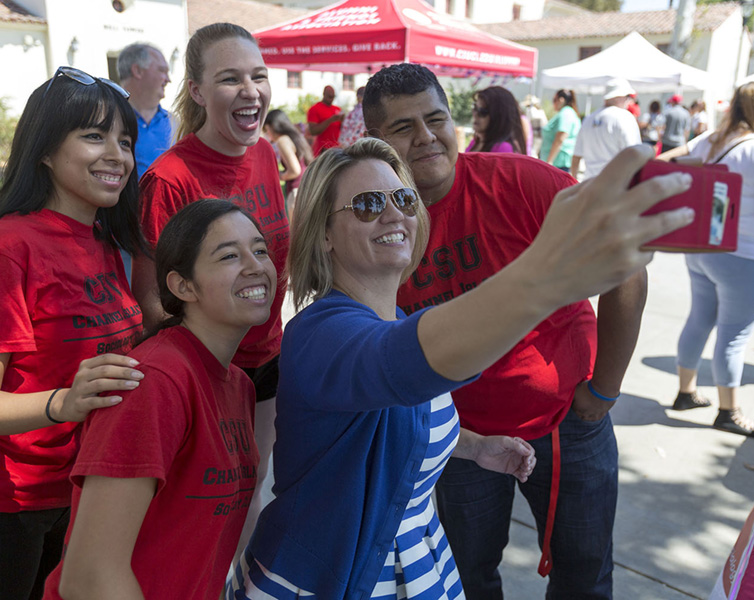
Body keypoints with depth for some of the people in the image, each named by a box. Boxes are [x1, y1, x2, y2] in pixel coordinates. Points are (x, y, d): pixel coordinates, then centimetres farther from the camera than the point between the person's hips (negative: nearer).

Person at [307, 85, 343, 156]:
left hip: (337, 147, 5)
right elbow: (313, 131, -11)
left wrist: (342, 120, -2)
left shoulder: (338, 109, 17)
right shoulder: (314, 109, -1)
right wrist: (330, 120, -17)